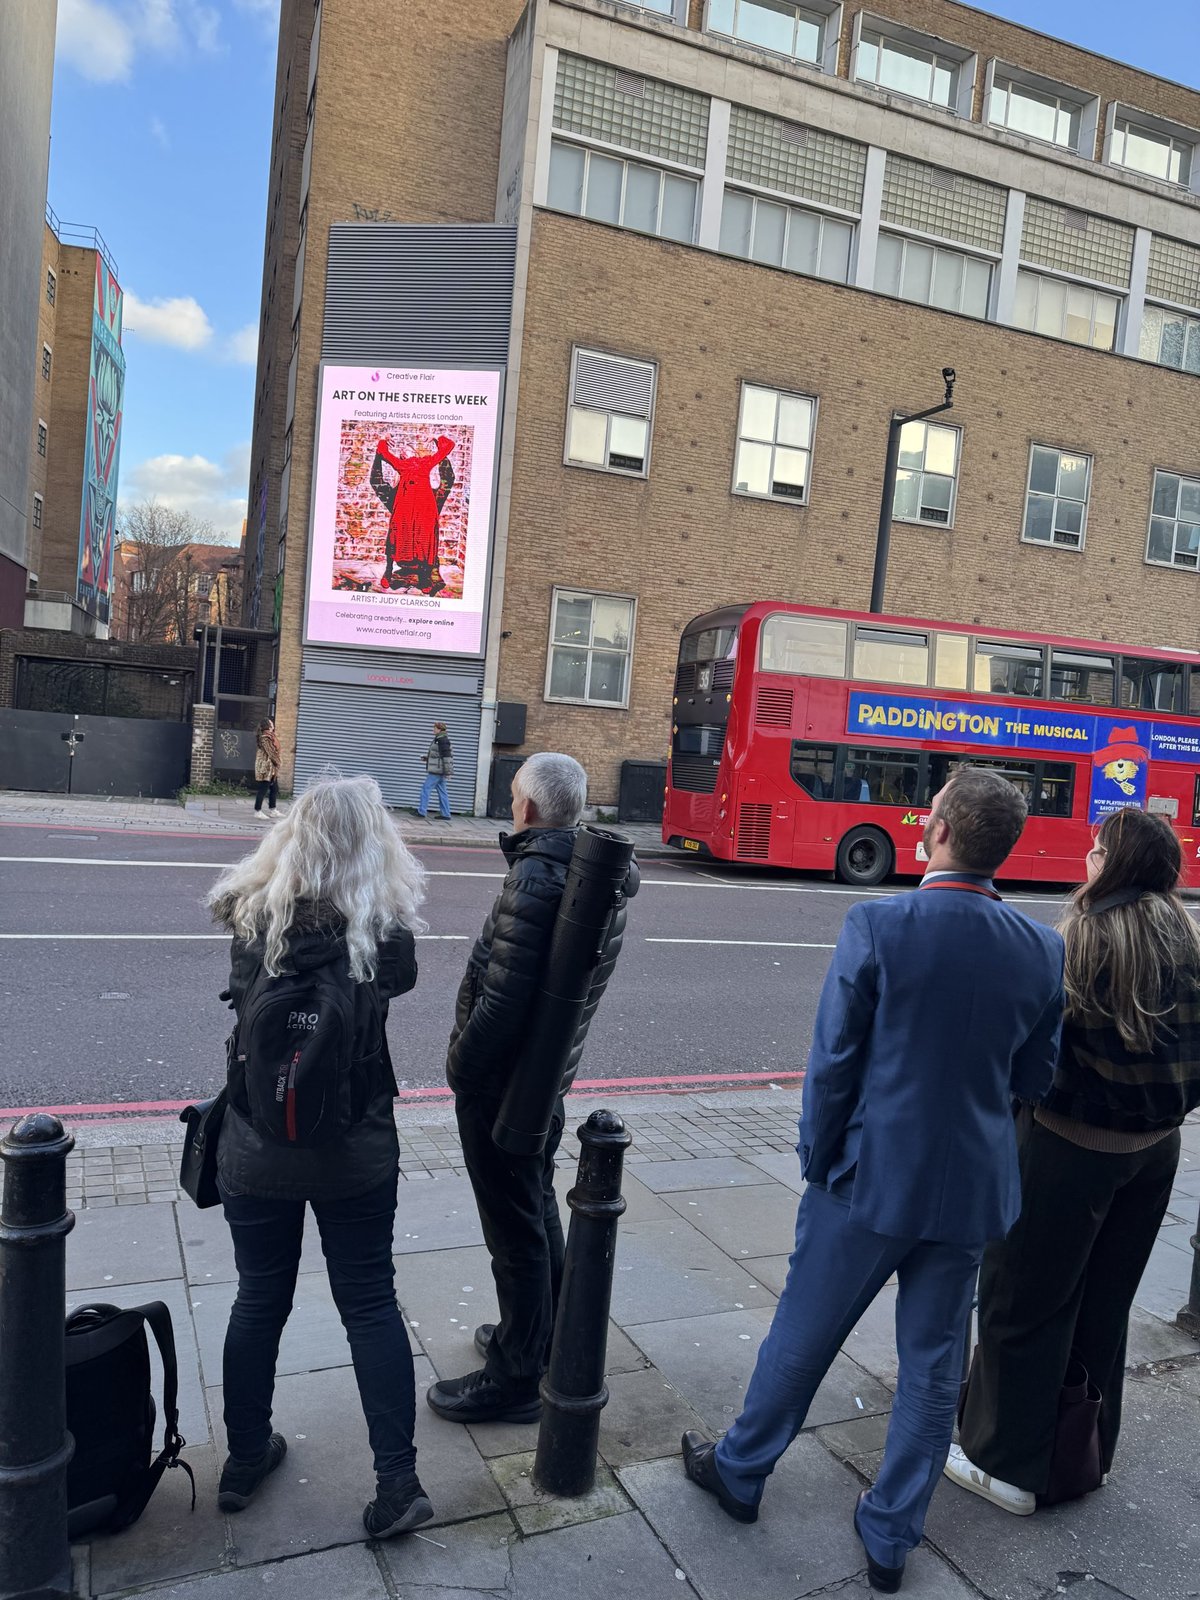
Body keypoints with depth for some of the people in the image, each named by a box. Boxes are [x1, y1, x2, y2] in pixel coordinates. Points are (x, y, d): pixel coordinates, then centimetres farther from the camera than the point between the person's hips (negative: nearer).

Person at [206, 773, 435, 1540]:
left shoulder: (253, 922, -12)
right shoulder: (387, 935, -16)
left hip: (255, 1155, 2)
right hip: (356, 1159, -2)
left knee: (258, 1302, 20)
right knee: (372, 1305, 12)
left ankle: (246, 1460, 36)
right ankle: (398, 1483, 17)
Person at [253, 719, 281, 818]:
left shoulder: (270, 736, 15)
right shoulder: (264, 737, -16)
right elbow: (270, 752, -17)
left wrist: (276, 763, 10)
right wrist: (276, 762, -9)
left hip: (271, 768, 10)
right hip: (265, 767, -10)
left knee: (274, 788, 13)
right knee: (263, 789, -5)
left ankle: (272, 810, 20)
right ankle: (258, 811, 1)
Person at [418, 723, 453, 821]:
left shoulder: (443, 740, -14)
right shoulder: (439, 739, 17)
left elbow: (446, 755, -19)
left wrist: (448, 771, -22)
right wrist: (426, 757, 13)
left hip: (437, 770, -10)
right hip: (438, 771, 10)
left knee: (426, 788, -5)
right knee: (442, 792, 8)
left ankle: (422, 811, -2)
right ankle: (446, 814, 8)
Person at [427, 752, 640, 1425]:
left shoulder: (537, 878, -26)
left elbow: (503, 997, -27)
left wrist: (461, 1068, -14)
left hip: (502, 1082, -9)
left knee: (515, 1228, 6)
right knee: (538, 1205, 26)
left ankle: (516, 1378, 23)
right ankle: (546, 1333, 45)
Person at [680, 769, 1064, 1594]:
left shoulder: (878, 924, -20)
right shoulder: (1043, 948, -7)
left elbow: (834, 1058, -15)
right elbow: (1034, 1077, 4)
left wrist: (817, 1157, -2)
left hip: (872, 1175, -3)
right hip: (975, 1185, 3)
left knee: (803, 1334, 17)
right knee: (933, 1364, 18)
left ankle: (741, 1469, 38)